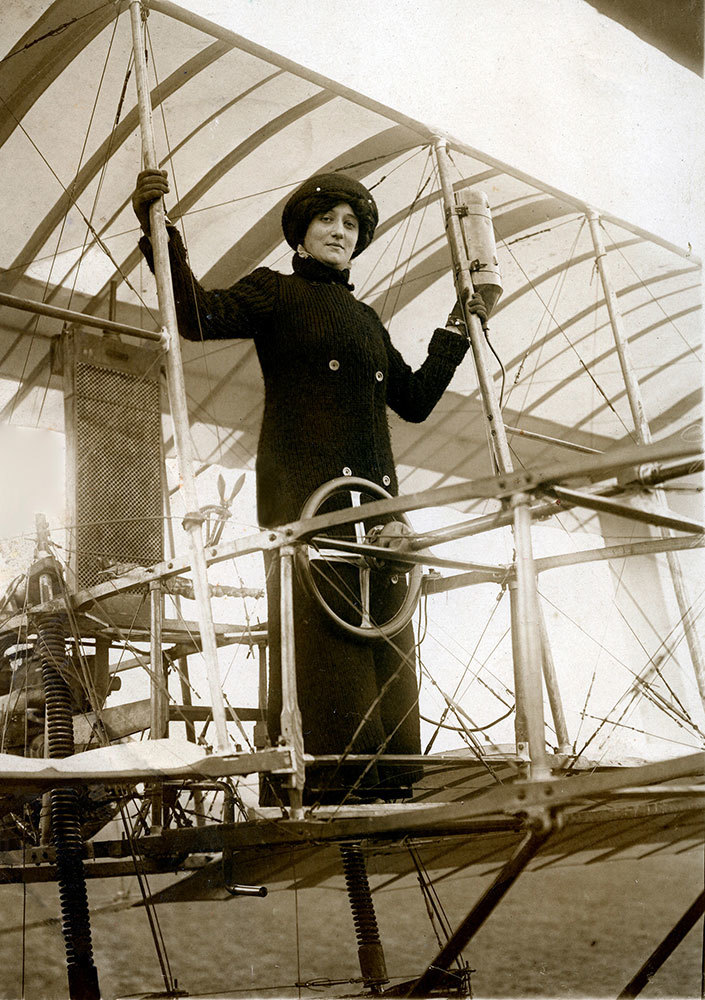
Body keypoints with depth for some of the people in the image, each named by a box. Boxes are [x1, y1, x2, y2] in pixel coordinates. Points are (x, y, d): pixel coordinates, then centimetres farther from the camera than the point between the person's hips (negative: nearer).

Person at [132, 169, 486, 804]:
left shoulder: (367, 319, 28)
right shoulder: (275, 292, 12)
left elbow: (415, 400, 29)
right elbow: (200, 316, -6)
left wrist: (460, 326, 31)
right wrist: (160, 232, -17)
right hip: (303, 494, -6)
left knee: (387, 651, -2)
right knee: (320, 645, -16)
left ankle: (388, 795, -1)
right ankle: (312, 801, -17)